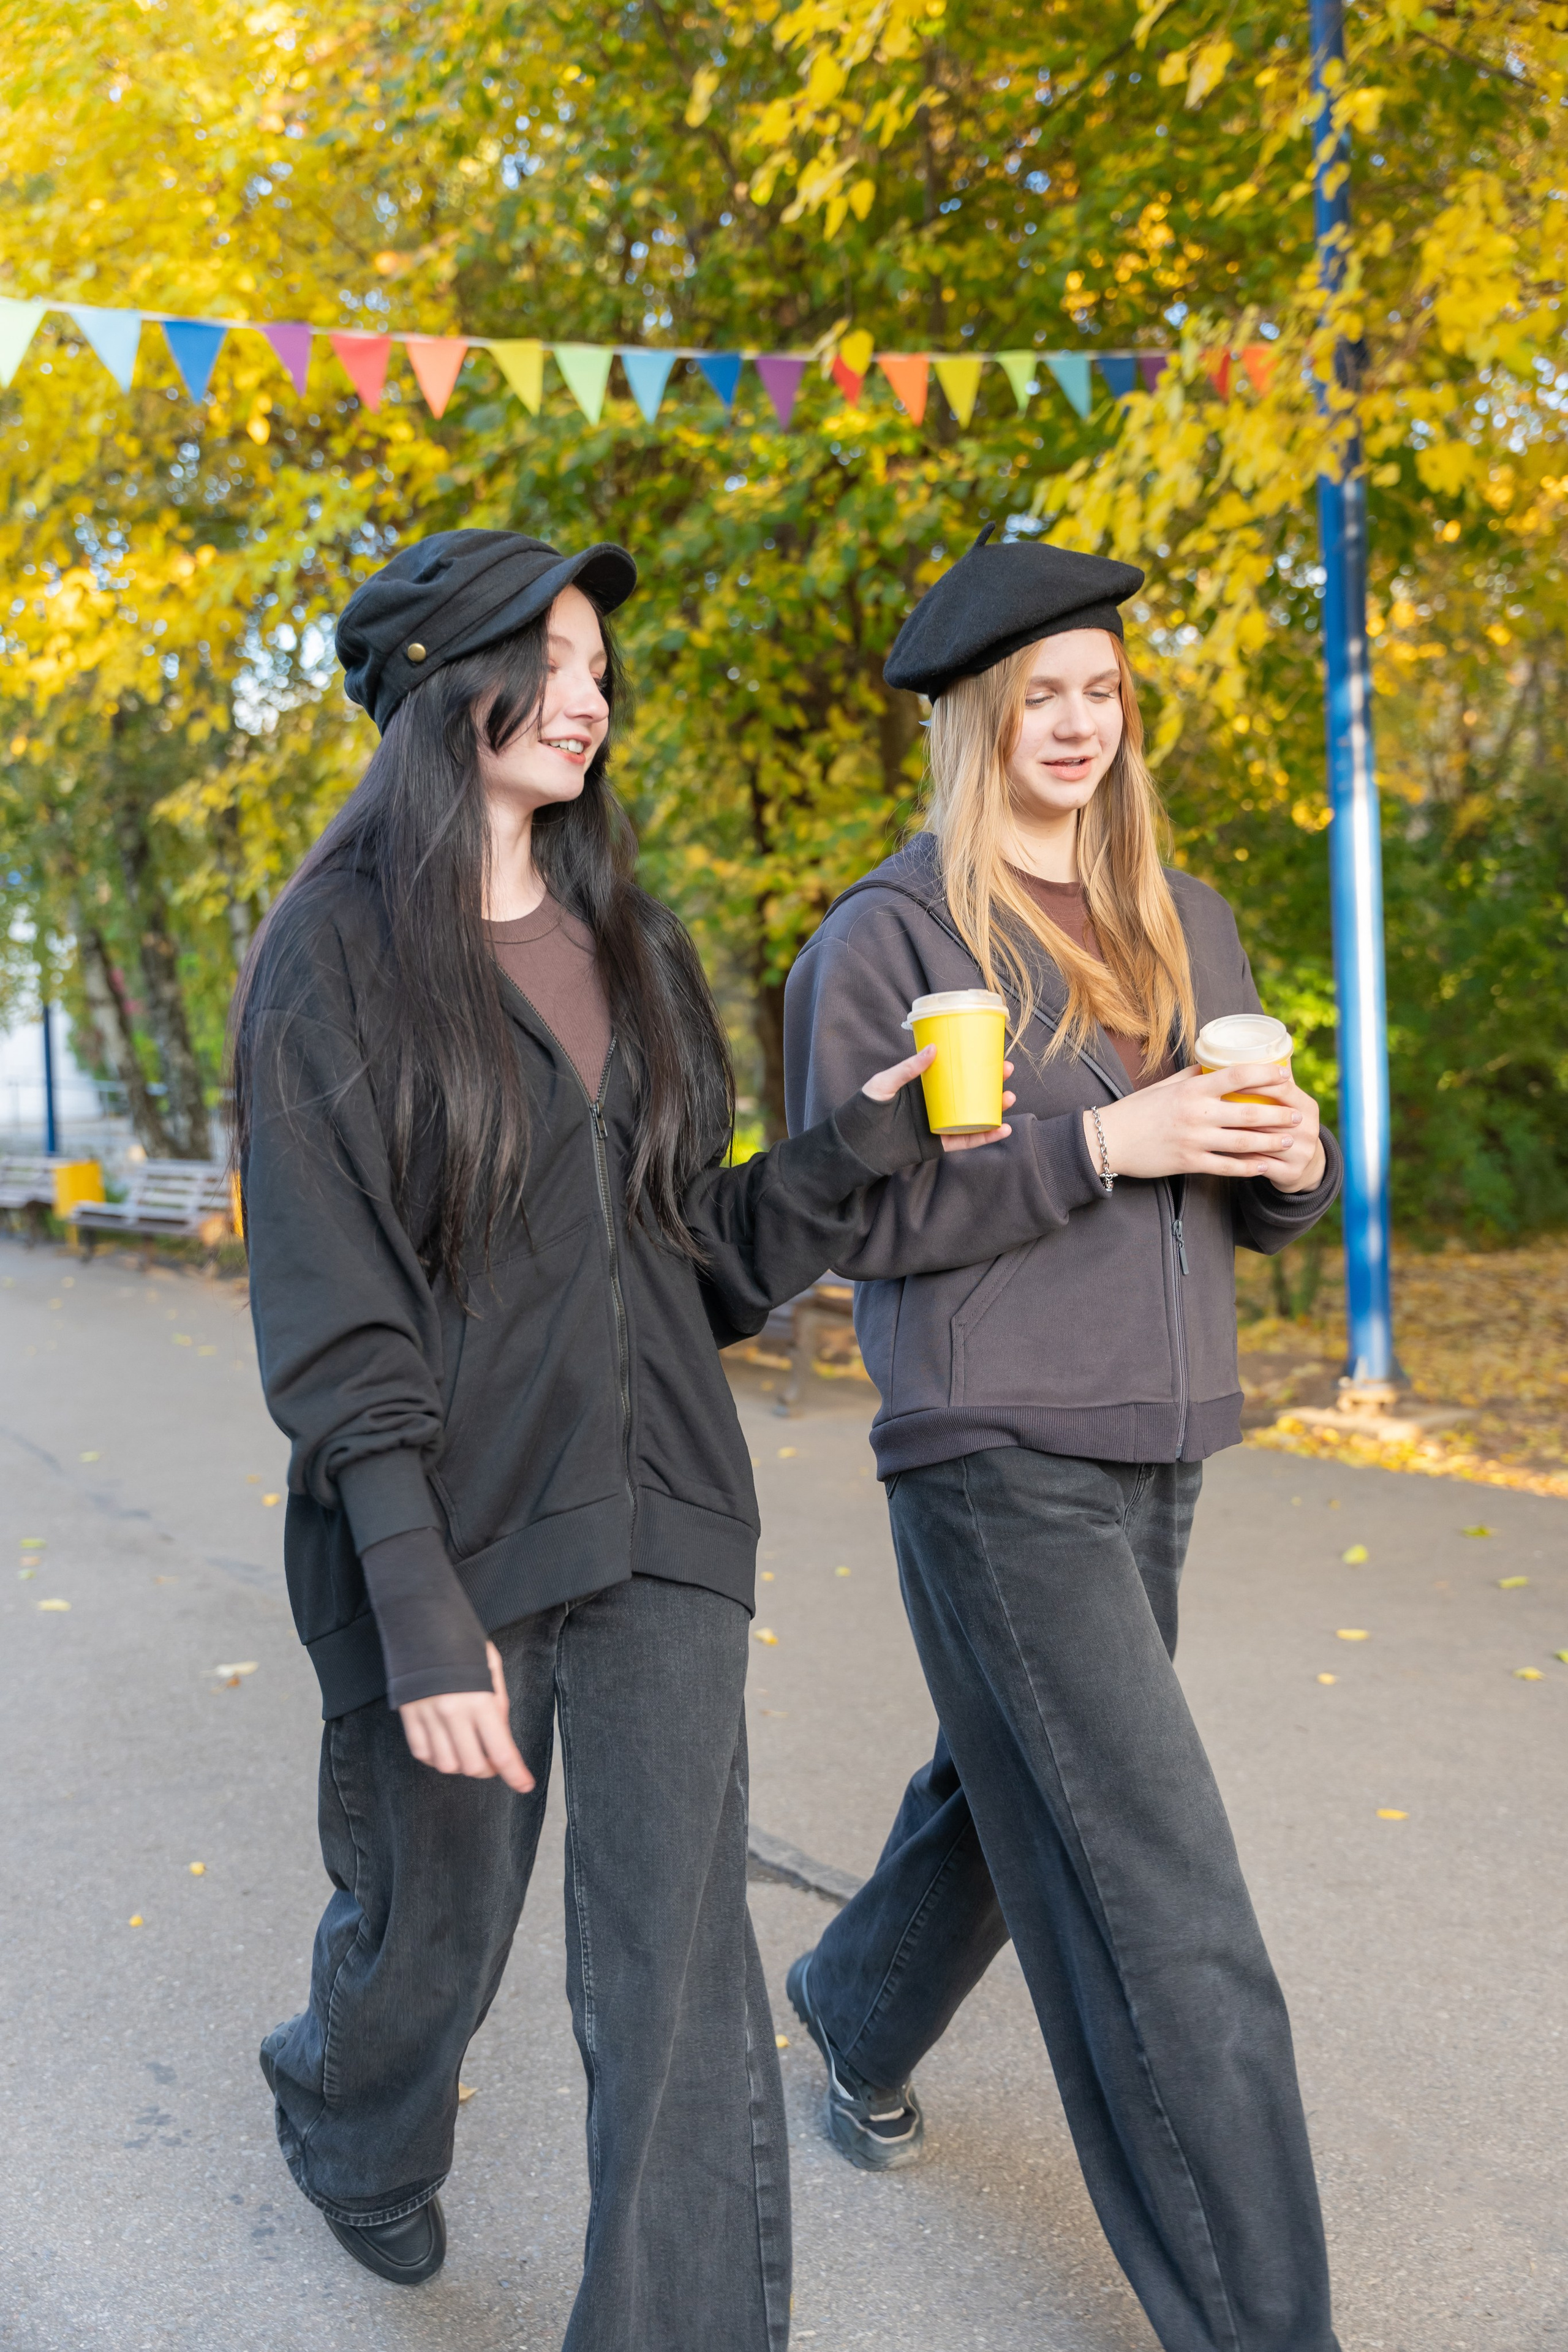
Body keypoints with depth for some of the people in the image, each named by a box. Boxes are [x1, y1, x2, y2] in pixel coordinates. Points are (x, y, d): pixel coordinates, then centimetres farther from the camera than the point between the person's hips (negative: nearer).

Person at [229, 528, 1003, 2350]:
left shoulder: (628, 947, 9)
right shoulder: (334, 957, -7)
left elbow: (700, 1248, 11)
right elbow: (328, 1318, -13)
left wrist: (858, 1149, -6)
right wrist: (420, 1608, -20)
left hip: (655, 1513, 4)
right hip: (447, 1519, -3)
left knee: (680, 1959, 0)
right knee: (436, 1916, 16)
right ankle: (344, 2121, 52)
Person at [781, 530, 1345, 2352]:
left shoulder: (1184, 921, 12)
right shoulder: (889, 937, -7)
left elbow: (1244, 1202, 15)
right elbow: (856, 1215, -13)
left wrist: (1296, 1159, -9)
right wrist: (1101, 1139, -21)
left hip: (1153, 1451, 7)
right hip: (996, 1461, -7)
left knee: (1012, 1794, 22)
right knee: (1161, 1910, -5)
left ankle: (858, 2010, 51)